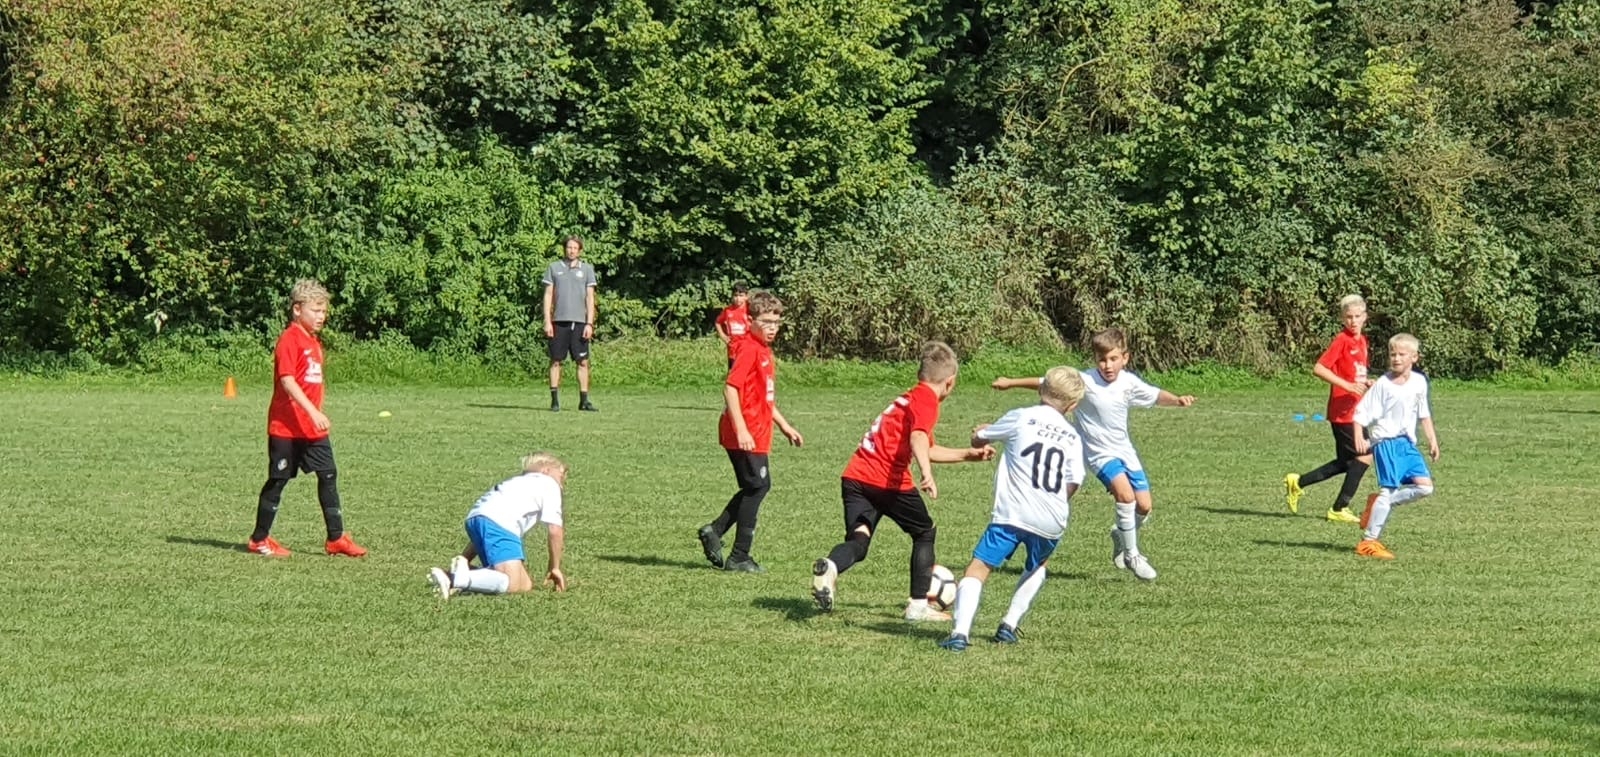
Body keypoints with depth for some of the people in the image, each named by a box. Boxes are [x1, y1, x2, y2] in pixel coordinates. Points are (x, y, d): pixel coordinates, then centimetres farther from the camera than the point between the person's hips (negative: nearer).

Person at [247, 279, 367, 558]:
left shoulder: (313, 341, 14)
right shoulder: (289, 340, -14)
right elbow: (287, 380, -23)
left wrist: (316, 414, 16)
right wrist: (313, 412, -30)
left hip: (312, 428, 8)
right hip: (286, 427, -8)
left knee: (328, 475, 3)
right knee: (278, 480, 1)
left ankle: (336, 537, 6)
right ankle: (259, 539, 13)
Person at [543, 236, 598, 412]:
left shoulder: (587, 269, 9)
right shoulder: (554, 268, 8)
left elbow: (590, 298, 7)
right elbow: (548, 295, 7)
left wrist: (589, 323, -2)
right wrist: (547, 321, -2)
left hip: (579, 322, 1)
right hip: (559, 321, -1)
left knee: (583, 362, -2)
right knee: (556, 361, 0)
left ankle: (584, 400, 1)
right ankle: (555, 401, 3)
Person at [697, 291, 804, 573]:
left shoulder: (765, 352, 15)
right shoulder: (750, 351, -15)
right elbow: (731, 388, -23)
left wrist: (784, 426, 27)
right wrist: (741, 430, -26)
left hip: (757, 434, 10)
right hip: (746, 435, -10)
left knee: (758, 486, 16)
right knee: (756, 487, -3)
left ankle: (715, 531, 19)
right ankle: (739, 557, 5)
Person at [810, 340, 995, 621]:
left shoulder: (908, 398, 26)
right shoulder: (927, 401, -2)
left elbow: (929, 450, 37)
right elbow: (918, 439, -24)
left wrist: (969, 454, 42)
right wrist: (926, 473, -38)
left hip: (854, 477, 7)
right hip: (889, 481, -7)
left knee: (858, 541, -1)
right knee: (924, 533, 16)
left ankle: (830, 567, -34)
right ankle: (919, 606, 17)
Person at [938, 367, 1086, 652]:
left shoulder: (1021, 418, 3)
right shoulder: (1073, 438, 11)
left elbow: (977, 439, 15)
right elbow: (1072, 486, 5)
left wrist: (982, 433, 38)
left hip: (1013, 514, -4)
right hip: (1052, 522, 4)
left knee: (978, 568, -5)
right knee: (1036, 568, 32)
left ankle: (960, 632, -23)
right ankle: (1009, 625, 22)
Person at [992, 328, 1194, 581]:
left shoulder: (1129, 382, -5)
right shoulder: (1085, 382, -16)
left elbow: (1155, 395, 0)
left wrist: (1177, 400, -20)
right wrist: (1011, 383, -5)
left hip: (1125, 450, 5)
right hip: (1100, 453, -5)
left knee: (1144, 505, 2)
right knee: (1126, 494, -25)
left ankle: (1122, 535, 35)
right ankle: (1132, 555, -9)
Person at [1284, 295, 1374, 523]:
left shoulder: (1361, 341, 12)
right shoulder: (1341, 341, -13)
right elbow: (1318, 368, -21)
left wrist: (1366, 383, 5)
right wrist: (1348, 386, -24)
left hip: (1355, 411, 9)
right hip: (1342, 411, -9)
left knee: (1348, 462, 13)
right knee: (1365, 456, -8)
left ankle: (1298, 482, 20)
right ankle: (1339, 509, 2)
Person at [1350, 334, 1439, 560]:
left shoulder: (1420, 382, 8)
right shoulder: (1383, 384, -8)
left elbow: (1424, 414, 21)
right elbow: (1361, 413, -9)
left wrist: (1432, 440, 18)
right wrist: (1359, 438, -21)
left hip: (1407, 443, 6)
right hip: (1386, 442, -6)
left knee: (1424, 486, -3)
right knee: (1389, 489, -10)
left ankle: (1377, 504, 9)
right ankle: (1368, 542, -4)